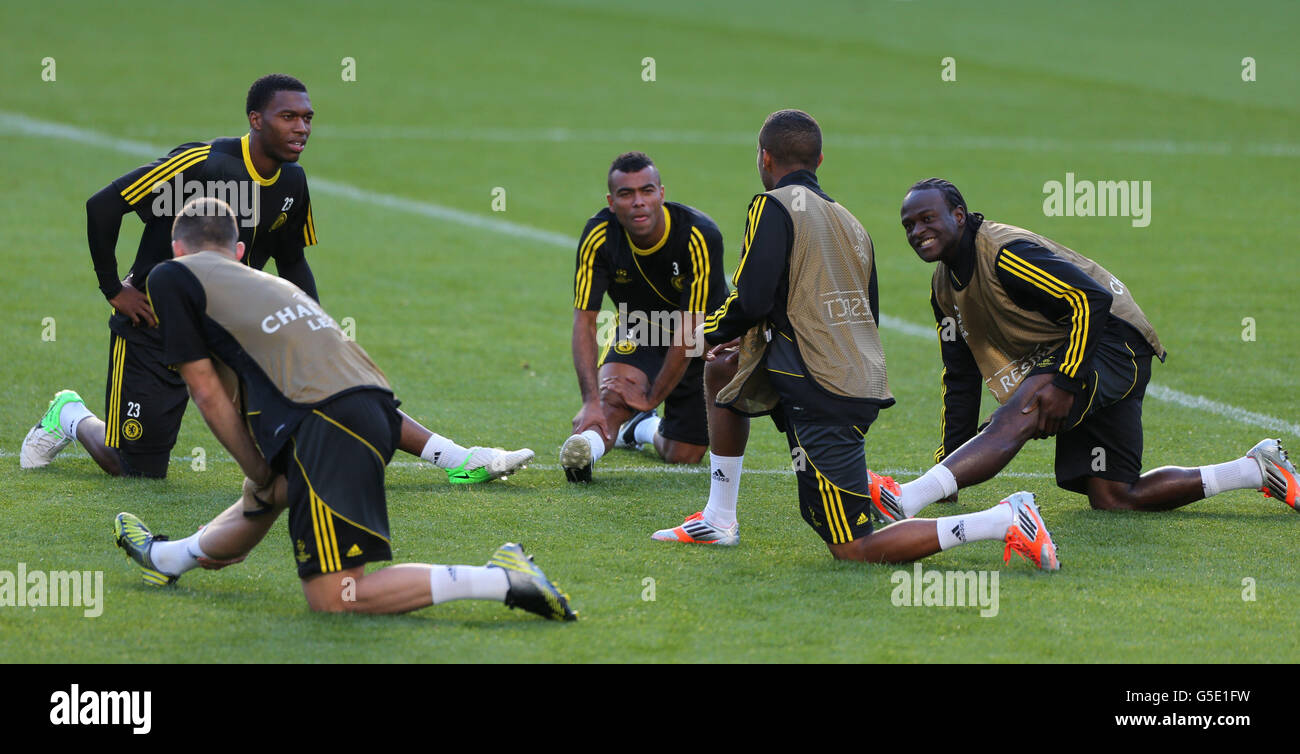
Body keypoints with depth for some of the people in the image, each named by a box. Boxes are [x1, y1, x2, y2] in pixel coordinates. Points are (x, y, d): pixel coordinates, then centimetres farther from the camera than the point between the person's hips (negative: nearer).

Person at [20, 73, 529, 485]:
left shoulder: (292, 184, 0)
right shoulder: (201, 163, -23)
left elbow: (292, 261, 17)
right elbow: (103, 206, -20)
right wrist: (114, 290, -14)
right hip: (155, 332, -6)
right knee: (136, 469, -5)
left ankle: (456, 460, -9)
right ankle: (71, 418, 26)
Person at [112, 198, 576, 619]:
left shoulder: (172, 277, 13)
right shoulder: (271, 284, 32)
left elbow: (208, 394, 8)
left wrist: (259, 477, 13)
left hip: (328, 423, -8)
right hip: (377, 405, 9)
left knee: (330, 598, -11)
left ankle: (502, 580, -17)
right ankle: (167, 558, 59)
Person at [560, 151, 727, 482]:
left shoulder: (700, 236, -33)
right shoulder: (599, 236, -24)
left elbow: (689, 329, -29)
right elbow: (585, 321, -25)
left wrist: (652, 398, -24)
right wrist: (591, 400, -38)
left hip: (702, 343, -1)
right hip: (637, 330, 1)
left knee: (683, 456, 4)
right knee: (613, 395, -33)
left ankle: (644, 427, 33)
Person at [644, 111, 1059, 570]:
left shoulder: (773, 207, -7)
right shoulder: (850, 222, 17)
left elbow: (751, 301, -15)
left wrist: (708, 330, 8)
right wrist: (752, 338, 29)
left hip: (822, 399, -9)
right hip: (864, 384, 9)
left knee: (854, 551, -5)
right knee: (722, 372, 26)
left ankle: (1006, 522, -16)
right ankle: (718, 523, 25)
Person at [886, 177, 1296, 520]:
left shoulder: (1006, 253, -19)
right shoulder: (944, 288, 11)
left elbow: (1093, 299, -26)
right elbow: (961, 379, 19)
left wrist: (1065, 384, -29)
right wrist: (949, 462, 13)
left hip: (1112, 340, -10)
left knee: (1012, 423, -33)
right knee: (1113, 500, 3)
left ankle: (904, 501, -50)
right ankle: (1255, 470, 14)